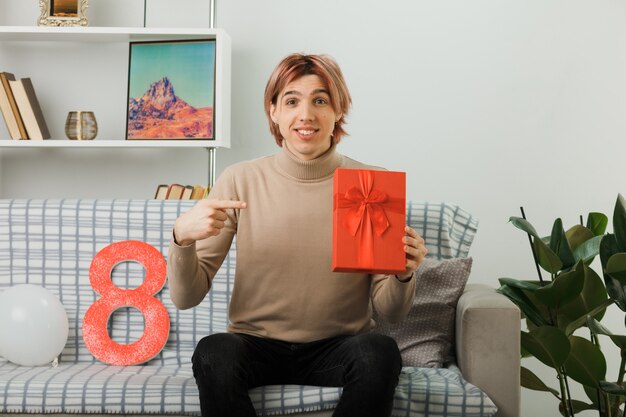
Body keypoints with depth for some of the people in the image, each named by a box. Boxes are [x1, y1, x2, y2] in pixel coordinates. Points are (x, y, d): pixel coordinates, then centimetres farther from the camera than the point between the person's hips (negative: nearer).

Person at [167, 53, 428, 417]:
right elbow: (186, 298, -5)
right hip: (256, 346, 0)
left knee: (380, 353, -31)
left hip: (338, 349, 1)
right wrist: (182, 238, -24)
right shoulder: (241, 180, -4)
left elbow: (390, 312, -1)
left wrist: (403, 276, -23)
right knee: (213, 354, -32)